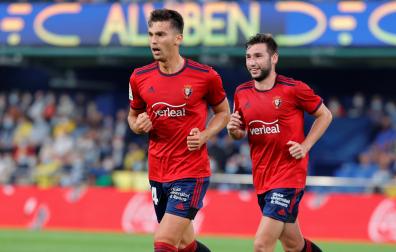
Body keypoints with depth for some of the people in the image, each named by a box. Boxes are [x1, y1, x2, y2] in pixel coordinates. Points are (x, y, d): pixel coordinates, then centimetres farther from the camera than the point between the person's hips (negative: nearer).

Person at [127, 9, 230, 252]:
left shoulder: (205, 76, -8)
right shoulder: (140, 77, 2)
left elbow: (223, 113, 9)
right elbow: (133, 116, 17)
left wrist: (204, 136, -10)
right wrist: (138, 125, -6)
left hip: (191, 173, -5)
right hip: (157, 174, 5)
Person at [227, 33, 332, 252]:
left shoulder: (293, 89, -10)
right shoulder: (242, 93, 5)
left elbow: (325, 115, 3)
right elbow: (240, 133, 18)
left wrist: (305, 146, -8)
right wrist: (234, 130, -6)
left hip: (289, 176, -6)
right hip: (262, 180, 6)